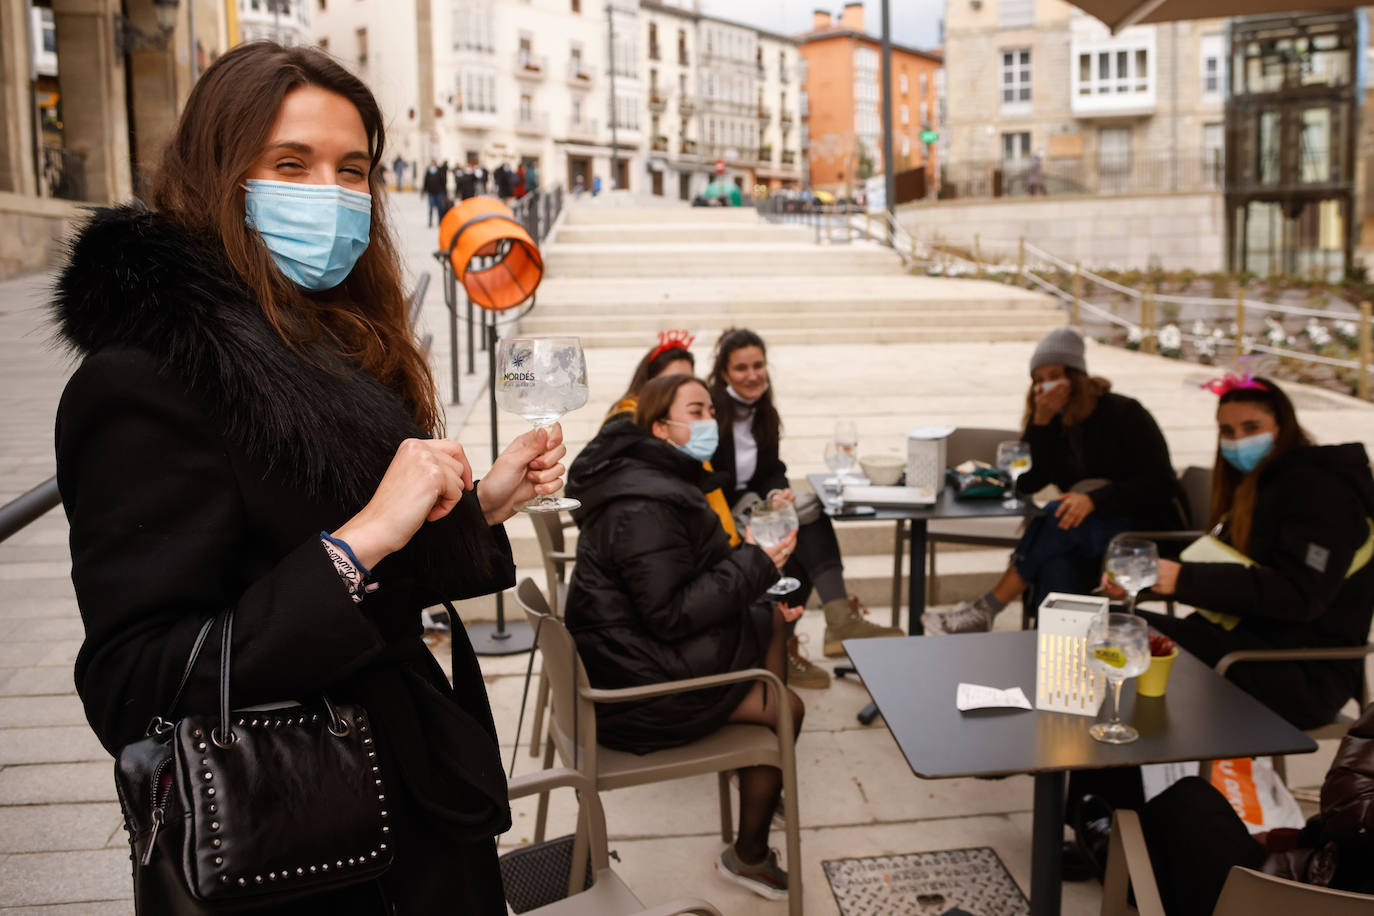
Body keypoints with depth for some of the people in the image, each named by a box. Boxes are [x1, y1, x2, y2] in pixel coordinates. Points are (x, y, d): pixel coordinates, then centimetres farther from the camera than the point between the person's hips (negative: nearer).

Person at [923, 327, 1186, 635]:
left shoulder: (1123, 413, -9)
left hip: (1148, 529, -4)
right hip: (1092, 539, 4)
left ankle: (985, 610, -28)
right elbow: (1027, 483, -5)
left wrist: (1094, 499, -32)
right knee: (1055, 565, -32)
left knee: (1058, 517, -31)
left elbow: (1157, 482, -16)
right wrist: (1041, 420, -15)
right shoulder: (1052, 423, 7)